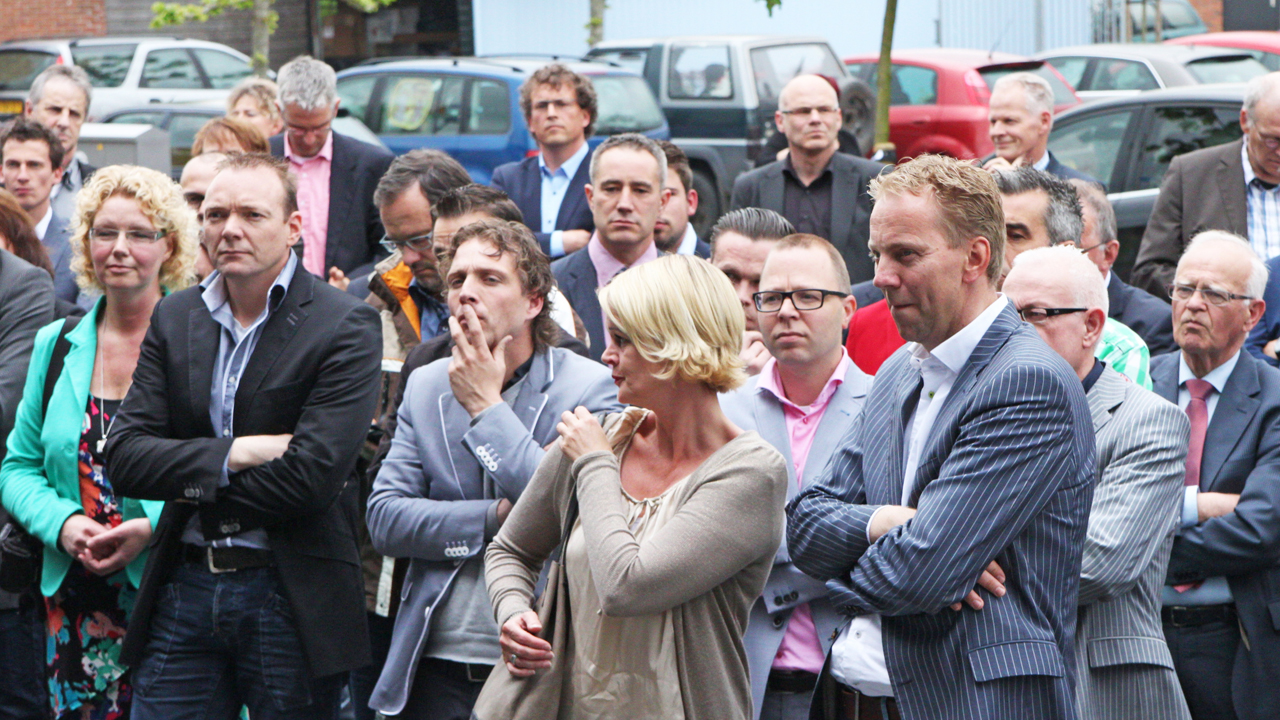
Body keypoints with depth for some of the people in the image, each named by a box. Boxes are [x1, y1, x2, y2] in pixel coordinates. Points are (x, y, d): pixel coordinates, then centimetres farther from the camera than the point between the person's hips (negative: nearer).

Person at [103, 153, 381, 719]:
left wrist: (195, 488, -7)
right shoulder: (175, 318, 9)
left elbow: (312, 477, -17)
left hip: (292, 600, -4)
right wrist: (235, 454, -14)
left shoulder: (345, 327, -7)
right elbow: (124, 457, 0)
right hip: (184, 589, 4)